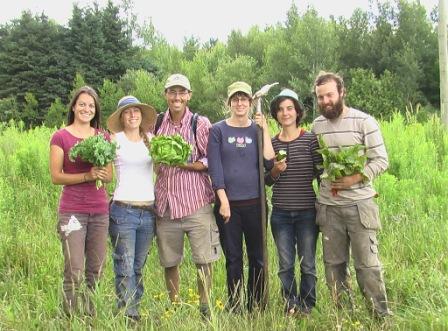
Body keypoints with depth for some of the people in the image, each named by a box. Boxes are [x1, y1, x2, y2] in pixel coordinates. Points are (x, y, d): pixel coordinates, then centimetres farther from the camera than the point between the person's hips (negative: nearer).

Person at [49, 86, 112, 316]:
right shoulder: (60, 137, 0)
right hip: (72, 210, -4)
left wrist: (101, 173, -12)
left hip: (100, 210, 4)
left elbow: (109, 176, 11)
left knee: (96, 270, 9)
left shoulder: (103, 137, 11)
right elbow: (56, 176, -5)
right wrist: (87, 176, -17)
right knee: (74, 271, -6)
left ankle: (92, 315, 22)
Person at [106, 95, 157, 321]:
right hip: (123, 210, -4)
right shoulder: (115, 139, 1)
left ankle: (135, 310, 23)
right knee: (125, 268, -1)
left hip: (148, 211, 4)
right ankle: (128, 315, 8)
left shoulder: (151, 139, 11)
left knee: (138, 267, 13)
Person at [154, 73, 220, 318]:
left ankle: (205, 308, 18)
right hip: (165, 203, 3)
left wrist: (187, 164, -16)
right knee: (169, 261, 12)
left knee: (203, 259, 1)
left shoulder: (201, 123, -2)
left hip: (196, 202, -3)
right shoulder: (157, 123, 7)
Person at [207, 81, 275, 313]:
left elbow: (269, 159, -7)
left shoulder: (257, 130, 7)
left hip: (254, 203, 2)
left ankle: (256, 308, 21)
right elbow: (214, 167, -5)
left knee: (258, 258, 7)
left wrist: (264, 129, -9)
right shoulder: (218, 130, 2)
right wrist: (223, 201, -11)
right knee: (233, 259, 8)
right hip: (227, 203, -1)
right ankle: (234, 309, 21)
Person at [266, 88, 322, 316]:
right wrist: (275, 171, -11)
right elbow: (267, 181, 10)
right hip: (280, 213, 2)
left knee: (307, 265, 8)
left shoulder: (311, 140, -3)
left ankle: (307, 305, 27)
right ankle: (290, 304, 27)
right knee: (285, 265, 9)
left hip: (307, 212, -2)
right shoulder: (270, 143, 5)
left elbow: (321, 174, 0)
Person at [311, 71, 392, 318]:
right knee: (333, 264, 10)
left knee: (367, 264, -1)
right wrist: (324, 184, -1)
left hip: (359, 205, -4)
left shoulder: (364, 121, -6)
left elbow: (381, 160, -8)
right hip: (328, 206, 4)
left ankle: (382, 316, 13)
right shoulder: (317, 125, 7)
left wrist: (356, 178, -20)